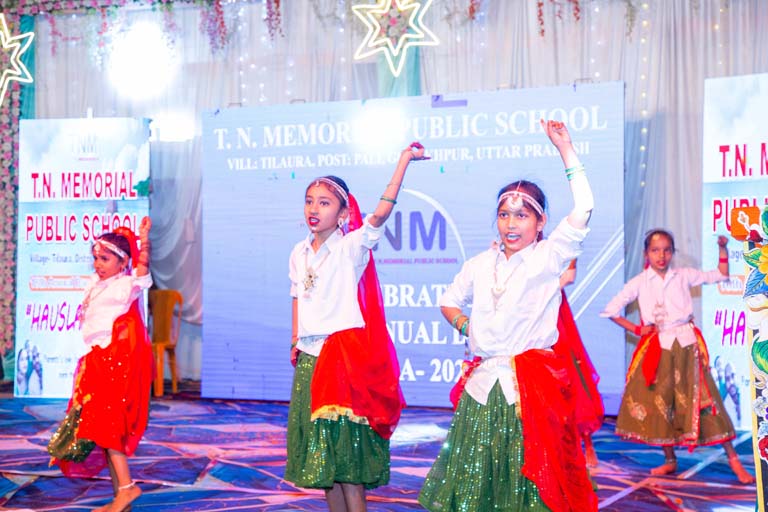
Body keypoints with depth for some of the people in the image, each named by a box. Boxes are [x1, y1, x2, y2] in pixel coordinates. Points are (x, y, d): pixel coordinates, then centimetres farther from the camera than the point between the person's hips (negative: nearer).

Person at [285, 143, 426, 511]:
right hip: (309, 357, 6)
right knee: (321, 451, 10)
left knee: (348, 448, -6)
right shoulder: (299, 253, 10)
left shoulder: (350, 248, -8)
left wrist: (403, 162, -27)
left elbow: (381, 212, -23)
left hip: (344, 354, -6)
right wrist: (295, 342, 12)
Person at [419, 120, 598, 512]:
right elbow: (448, 301, 25)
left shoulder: (548, 257, -3)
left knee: (529, 478, 0)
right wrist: (465, 326, 5)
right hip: (482, 383, 5)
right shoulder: (480, 265, 11)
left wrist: (565, 149, -15)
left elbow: (582, 210, -16)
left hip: (531, 388, -4)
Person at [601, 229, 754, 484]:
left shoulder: (683, 276, 4)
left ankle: (733, 459, 4)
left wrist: (722, 249, -1)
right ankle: (670, 461, 20)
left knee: (700, 399, -2)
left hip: (686, 345, 0)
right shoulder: (639, 283, 1)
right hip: (657, 348, 1)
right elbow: (611, 310, 3)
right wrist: (636, 329, 0)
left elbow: (721, 275, 11)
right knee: (660, 403, 4)